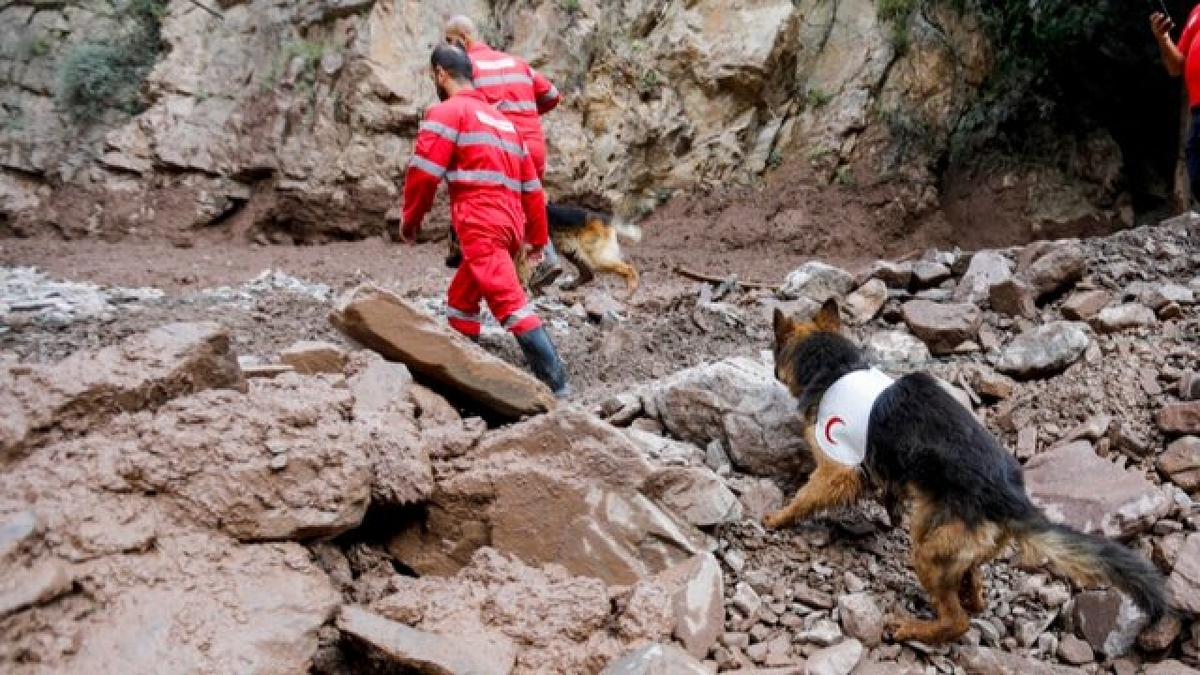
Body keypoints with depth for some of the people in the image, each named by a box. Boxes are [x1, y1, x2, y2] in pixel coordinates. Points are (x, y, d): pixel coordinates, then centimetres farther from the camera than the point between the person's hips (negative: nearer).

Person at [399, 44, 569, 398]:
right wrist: (538, 236, 27)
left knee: (510, 303, -14)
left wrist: (410, 218, 8)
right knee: (460, 301, 20)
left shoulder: (446, 111, 2)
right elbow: (531, 185, 24)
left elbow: (423, 172, -7)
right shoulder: (501, 119, 26)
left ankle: (555, 384, -20)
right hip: (508, 228, 9)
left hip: (481, 227, -9)